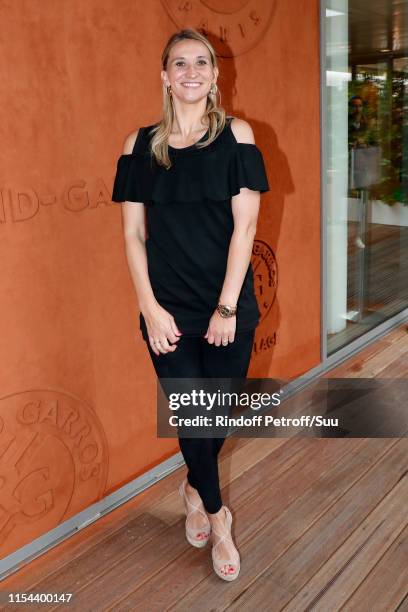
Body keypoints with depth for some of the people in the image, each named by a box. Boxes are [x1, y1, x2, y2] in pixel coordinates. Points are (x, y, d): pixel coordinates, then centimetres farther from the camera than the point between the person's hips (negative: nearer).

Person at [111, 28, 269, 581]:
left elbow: (244, 226, -6)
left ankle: (195, 488, 43)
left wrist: (227, 306, -11)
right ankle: (217, 516, 31)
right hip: (168, 309, 0)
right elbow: (134, 235, 0)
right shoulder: (140, 145, 2)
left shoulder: (236, 136, -1)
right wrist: (150, 308, -8)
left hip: (229, 306, 0)